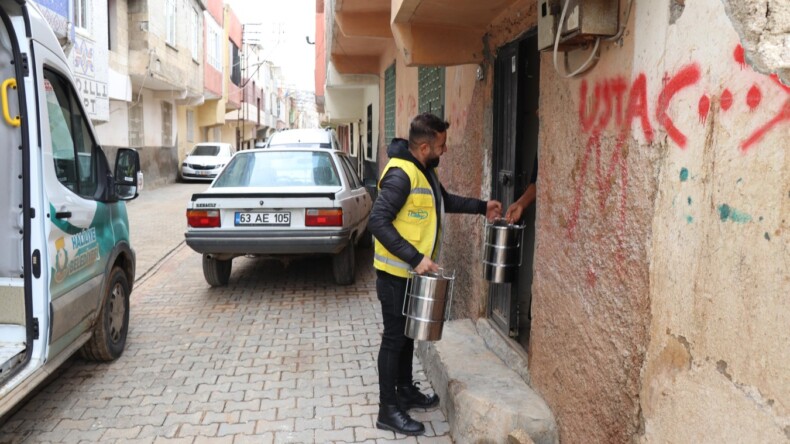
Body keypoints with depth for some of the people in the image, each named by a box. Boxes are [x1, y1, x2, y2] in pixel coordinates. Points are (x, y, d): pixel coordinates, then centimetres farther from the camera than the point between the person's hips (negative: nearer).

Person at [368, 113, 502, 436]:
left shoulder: (426, 170, 9)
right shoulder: (400, 174, -23)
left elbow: (444, 201, 27)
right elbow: (377, 222, -29)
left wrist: (481, 207, 23)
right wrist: (414, 258, -32)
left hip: (414, 272, 9)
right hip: (396, 274, -9)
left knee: (408, 333, 20)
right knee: (394, 338, 0)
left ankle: (406, 392, 36)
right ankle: (388, 411, 13)